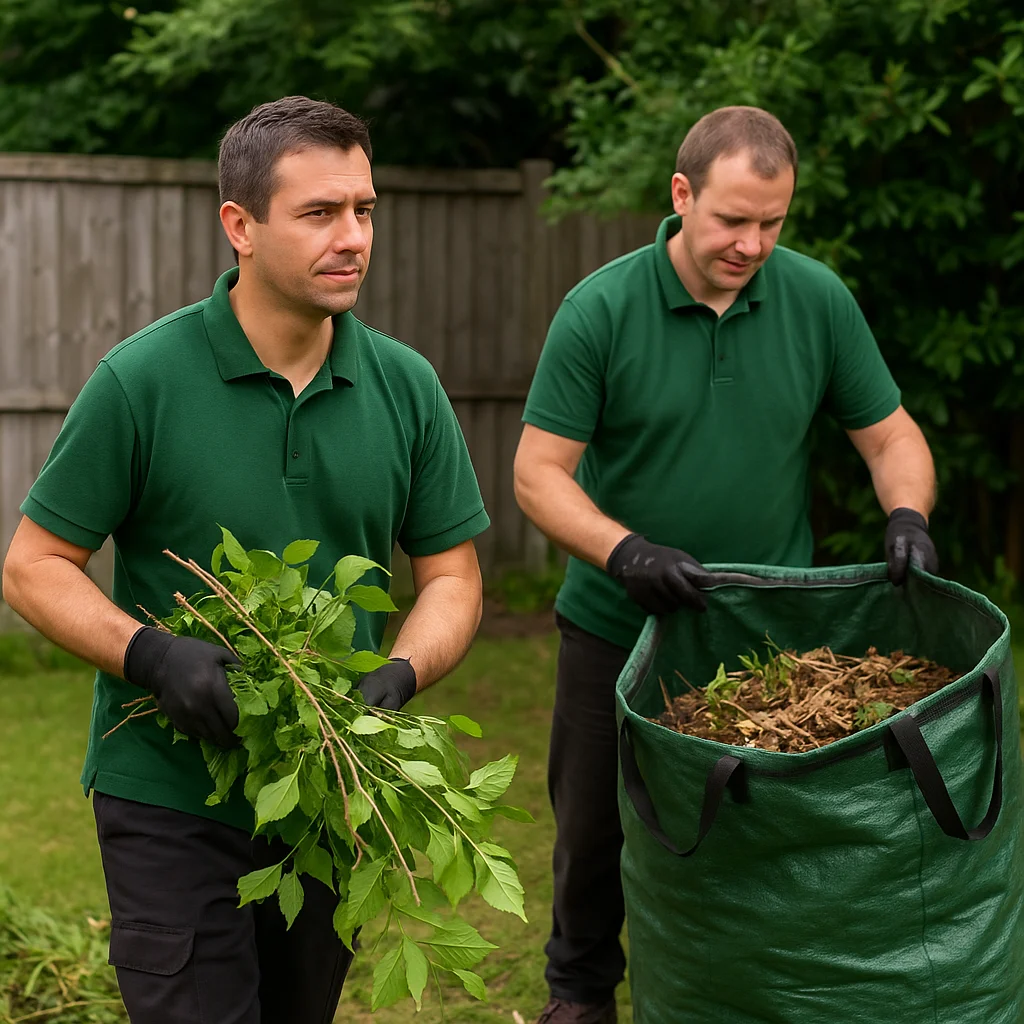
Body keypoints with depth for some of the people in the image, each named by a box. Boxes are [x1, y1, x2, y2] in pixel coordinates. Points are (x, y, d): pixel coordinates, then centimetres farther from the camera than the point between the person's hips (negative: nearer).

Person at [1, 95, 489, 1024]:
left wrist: (397, 678, -16)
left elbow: (451, 577, 4)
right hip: (172, 798, -4)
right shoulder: (142, 380, -13)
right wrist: (152, 656, -24)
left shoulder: (406, 387, -1)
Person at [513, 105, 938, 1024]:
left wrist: (907, 515, -18)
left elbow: (891, 436, 3)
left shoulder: (817, 299, -5)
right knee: (593, 829, 13)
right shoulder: (600, 310, -13)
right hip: (618, 628, -1)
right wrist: (623, 550, -28)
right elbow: (539, 472, -12)